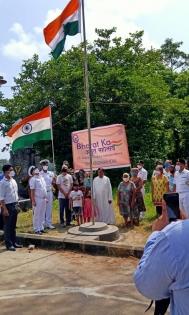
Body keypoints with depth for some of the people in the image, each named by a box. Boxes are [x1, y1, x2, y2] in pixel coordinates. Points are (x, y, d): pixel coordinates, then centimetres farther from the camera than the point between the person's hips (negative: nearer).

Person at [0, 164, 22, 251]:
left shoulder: (13, 181, 10)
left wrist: (16, 204, 13)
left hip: (14, 205, 7)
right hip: (8, 206, -7)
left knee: (13, 225, 15)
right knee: (7, 226, 3)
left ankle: (14, 242, 25)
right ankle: (9, 244, 12)